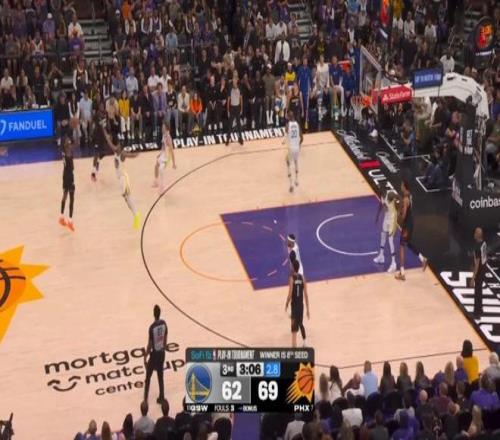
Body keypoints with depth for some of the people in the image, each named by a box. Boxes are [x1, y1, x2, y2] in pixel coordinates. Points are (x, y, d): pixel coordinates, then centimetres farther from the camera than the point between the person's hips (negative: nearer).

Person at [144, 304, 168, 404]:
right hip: (161, 353, 5)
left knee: (148, 378, 7)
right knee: (160, 376, 17)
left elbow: (149, 344, -16)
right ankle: (161, 398, 24)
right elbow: (165, 340, 5)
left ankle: (145, 400, 8)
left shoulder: (152, 327, -22)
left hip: (154, 354, -5)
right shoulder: (164, 324, -6)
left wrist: (145, 357, -5)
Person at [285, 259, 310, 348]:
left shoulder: (292, 278, -14)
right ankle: (304, 343, 42)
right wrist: (307, 309, 7)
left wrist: (286, 305, 2)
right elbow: (306, 295, 0)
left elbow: (290, 295, -15)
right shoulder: (302, 278, -1)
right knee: (300, 324, 27)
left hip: (294, 305, -5)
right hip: (301, 305, 5)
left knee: (294, 328, -6)